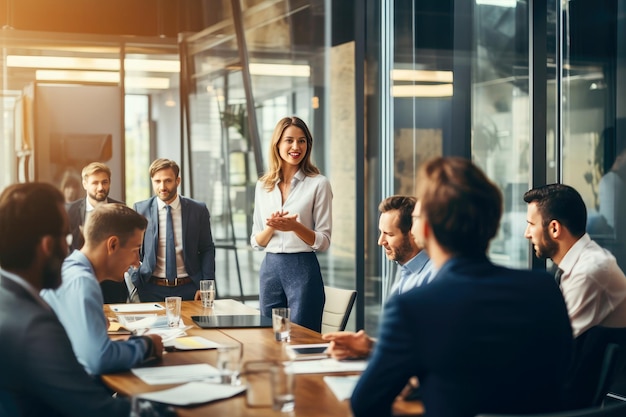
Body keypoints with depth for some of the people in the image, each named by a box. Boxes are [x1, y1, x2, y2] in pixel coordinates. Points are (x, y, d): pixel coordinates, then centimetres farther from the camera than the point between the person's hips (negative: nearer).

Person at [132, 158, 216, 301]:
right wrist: (136, 286, -5)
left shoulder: (198, 210, 1)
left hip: (188, 289, 0)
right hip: (152, 290, 0)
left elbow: (207, 250, 5)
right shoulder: (140, 210, 0)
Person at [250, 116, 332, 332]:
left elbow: (323, 242, -4)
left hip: (303, 269, -4)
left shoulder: (319, 184, -3)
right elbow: (256, 242, 9)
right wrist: (271, 227, -11)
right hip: (270, 268, 4)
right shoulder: (263, 186, 9)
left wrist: (295, 226, -21)